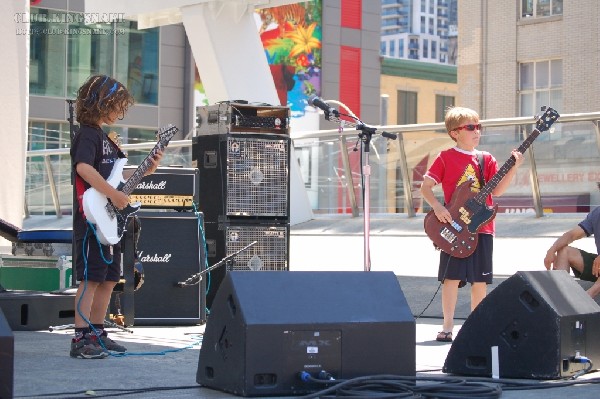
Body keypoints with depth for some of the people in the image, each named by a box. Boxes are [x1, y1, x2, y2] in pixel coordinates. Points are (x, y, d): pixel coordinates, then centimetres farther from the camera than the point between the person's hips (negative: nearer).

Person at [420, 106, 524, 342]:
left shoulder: (486, 159, 11)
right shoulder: (446, 158, 0)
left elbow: (497, 190, 2)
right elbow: (425, 187, -1)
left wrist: (513, 168, -9)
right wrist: (437, 207, -17)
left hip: (482, 226, 4)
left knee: (480, 279, 6)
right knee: (452, 277, -5)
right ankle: (448, 327, 3)